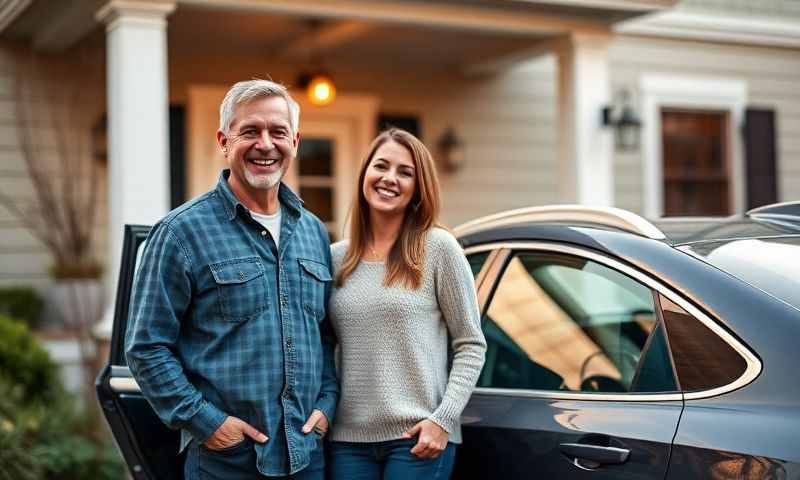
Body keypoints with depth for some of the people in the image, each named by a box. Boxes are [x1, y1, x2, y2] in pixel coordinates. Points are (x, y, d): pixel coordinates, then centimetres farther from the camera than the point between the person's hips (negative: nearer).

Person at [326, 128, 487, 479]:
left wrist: (443, 419, -11)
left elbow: (471, 345, -2)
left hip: (417, 437, -3)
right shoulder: (336, 257, 8)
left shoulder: (438, 248, -3)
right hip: (348, 439, 3)